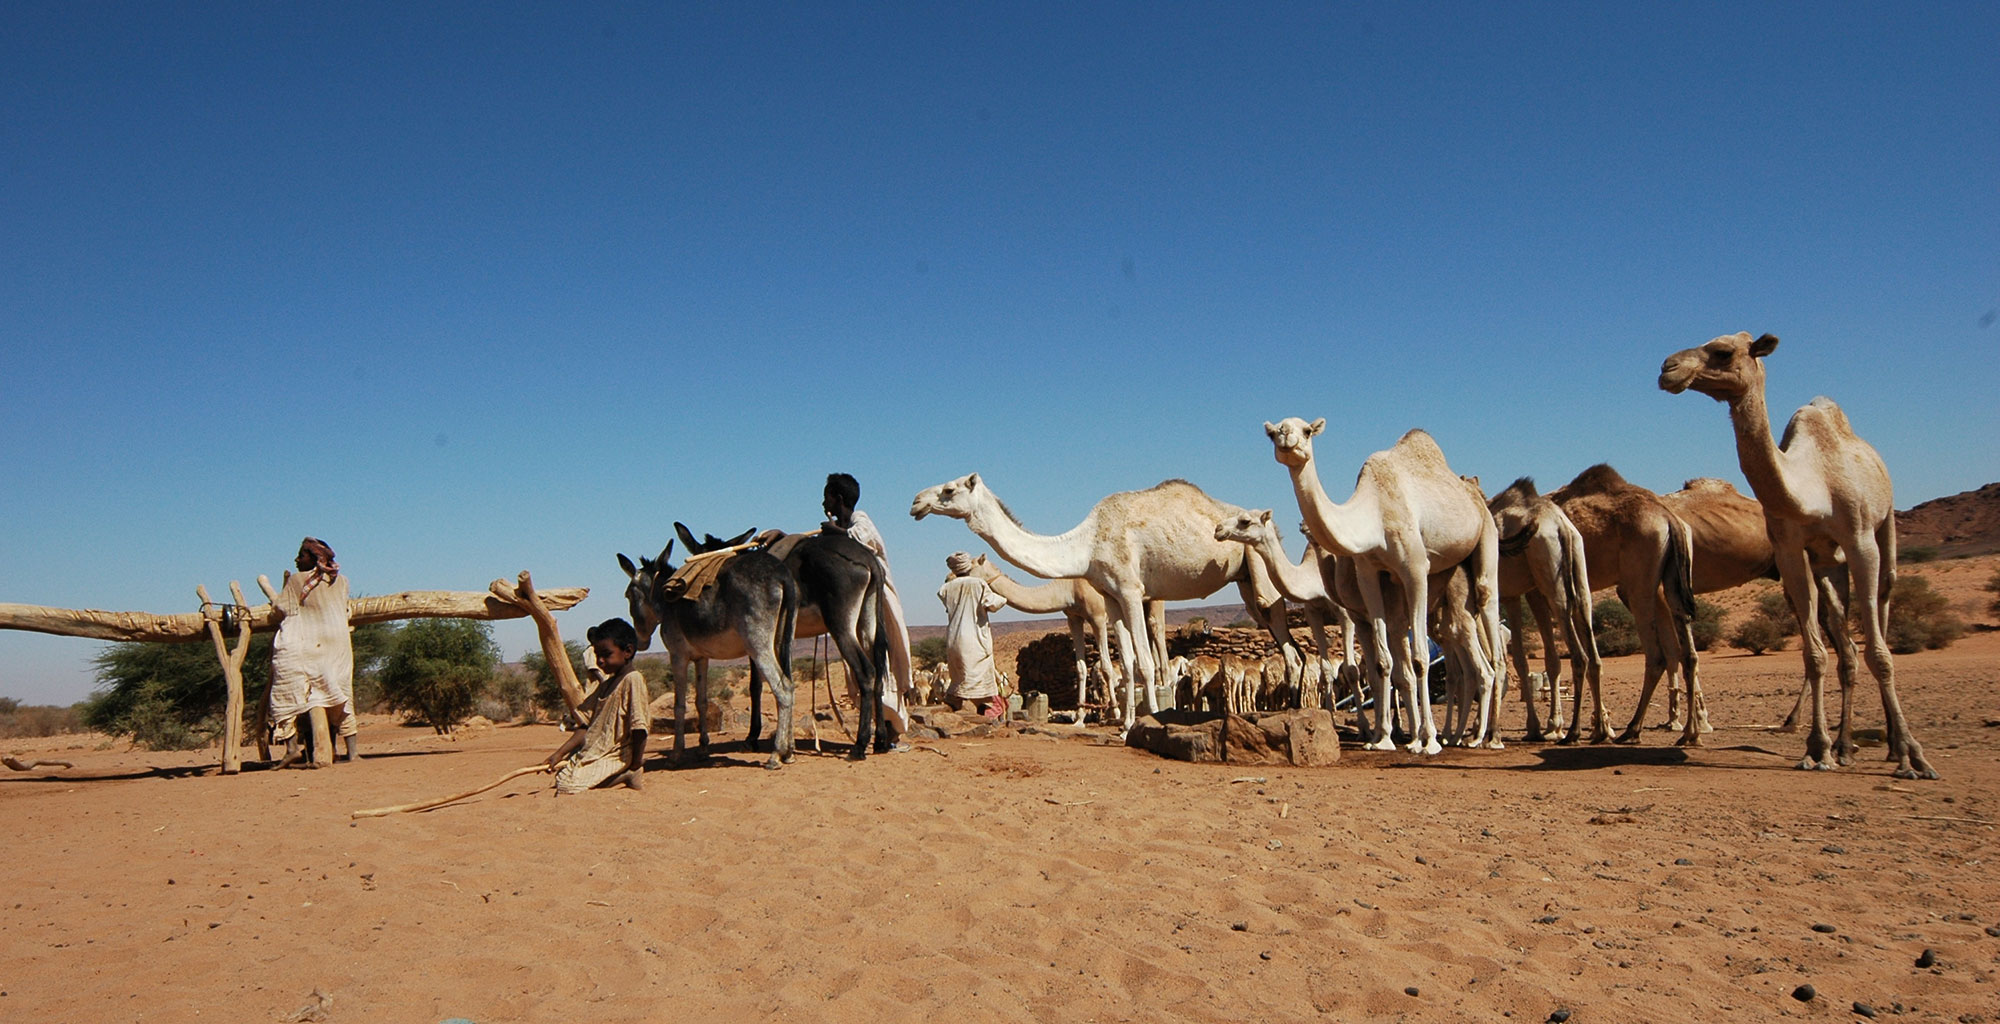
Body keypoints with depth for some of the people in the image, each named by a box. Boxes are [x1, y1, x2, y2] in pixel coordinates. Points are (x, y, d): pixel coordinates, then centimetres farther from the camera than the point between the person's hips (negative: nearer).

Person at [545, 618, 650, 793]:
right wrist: (559, 754, 5)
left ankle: (626, 776, -5)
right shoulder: (605, 684, 13)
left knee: (568, 785, -20)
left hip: (616, 757, -9)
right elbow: (588, 726, 13)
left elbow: (639, 727, -21)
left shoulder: (633, 679, -16)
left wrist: (635, 768, -19)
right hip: (593, 752, 9)